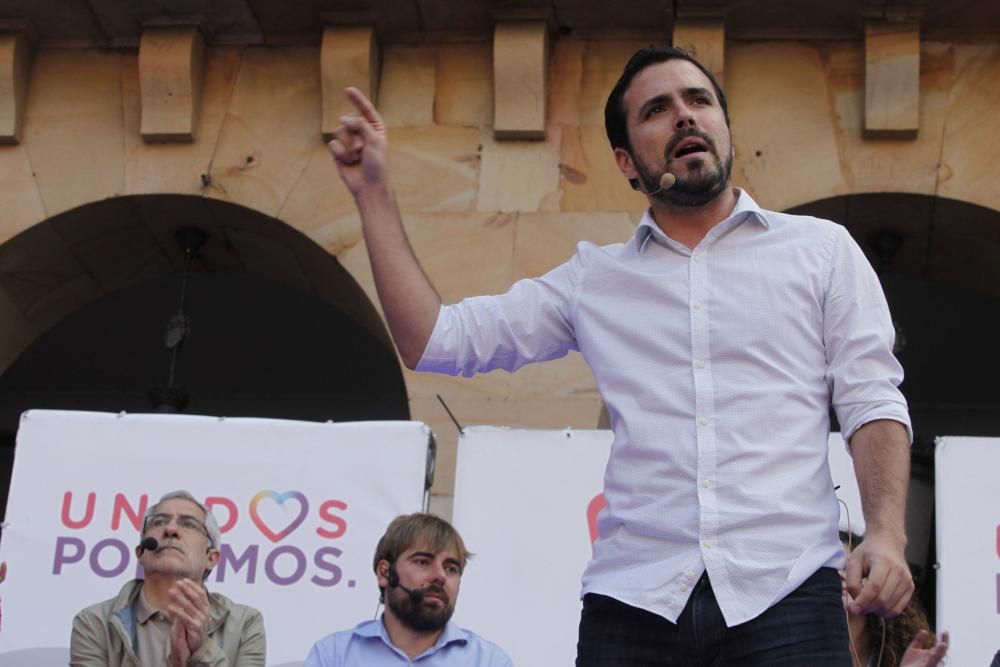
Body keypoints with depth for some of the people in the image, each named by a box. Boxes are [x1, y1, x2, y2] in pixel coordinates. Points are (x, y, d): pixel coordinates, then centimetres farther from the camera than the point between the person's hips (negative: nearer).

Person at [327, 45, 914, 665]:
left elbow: (872, 400, 6)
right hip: (634, 599, 2)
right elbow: (435, 341, 15)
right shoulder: (594, 278, 17)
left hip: (784, 591, -1)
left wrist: (887, 534, -12)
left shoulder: (822, 249, 13)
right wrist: (375, 192, 12)